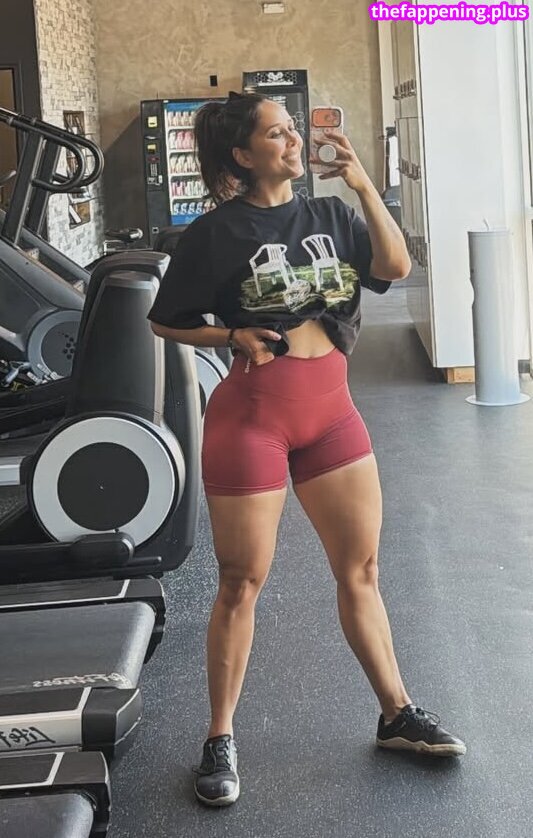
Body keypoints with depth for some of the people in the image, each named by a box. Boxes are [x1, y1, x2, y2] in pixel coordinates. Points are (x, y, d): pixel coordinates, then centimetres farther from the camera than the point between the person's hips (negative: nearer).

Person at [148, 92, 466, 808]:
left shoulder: (329, 216, 8)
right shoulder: (217, 232, -5)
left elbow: (396, 266, -5)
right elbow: (165, 321, 2)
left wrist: (363, 184, -10)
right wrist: (236, 336, -13)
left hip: (331, 411, 5)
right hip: (251, 417, -5)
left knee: (361, 569, 11)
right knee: (242, 584, 2)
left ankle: (397, 715, 25)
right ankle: (220, 740, 16)